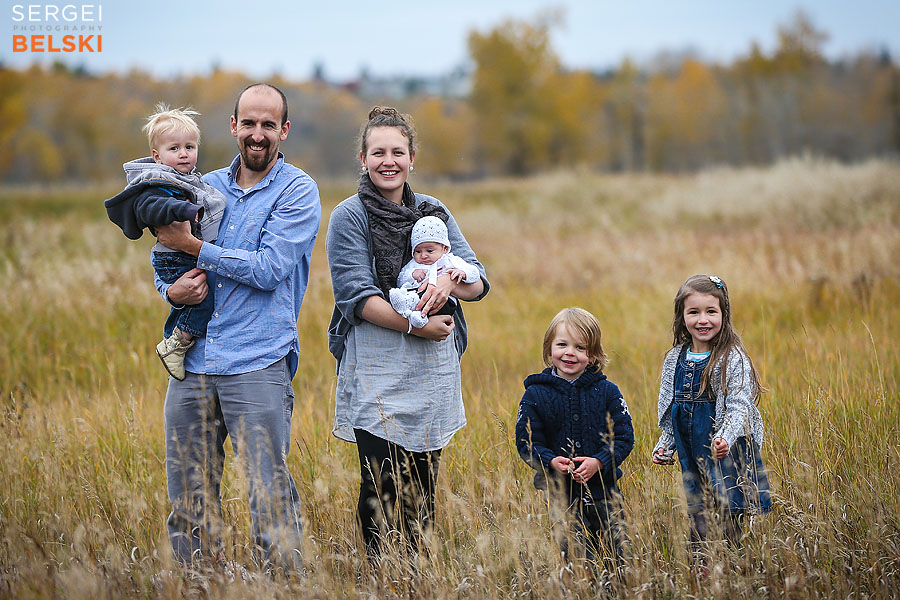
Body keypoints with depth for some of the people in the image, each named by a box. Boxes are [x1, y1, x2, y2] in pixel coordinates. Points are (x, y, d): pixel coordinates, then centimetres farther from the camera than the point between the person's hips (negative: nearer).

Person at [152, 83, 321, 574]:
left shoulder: (298, 192, 0)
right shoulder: (206, 187, 15)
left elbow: (270, 268, -12)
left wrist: (193, 247, -11)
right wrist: (172, 290, -5)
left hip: (257, 366, -5)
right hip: (191, 362, 5)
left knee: (270, 495, -7)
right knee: (188, 495, 9)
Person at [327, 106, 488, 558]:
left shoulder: (434, 213, 12)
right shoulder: (349, 217, -2)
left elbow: (479, 283, 6)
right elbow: (358, 296, -12)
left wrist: (449, 279, -16)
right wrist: (420, 327, -19)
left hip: (433, 371, 5)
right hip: (376, 372, -5)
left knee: (422, 489, 9)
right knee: (382, 489, -8)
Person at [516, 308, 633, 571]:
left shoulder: (607, 391, 1)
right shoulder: (536, 394, -2)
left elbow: (624, 437, 0)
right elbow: (526, 442, -1)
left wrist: (599, 462, -16)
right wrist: (550, 461, -20)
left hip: (603, 491, 2)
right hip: (560, 494, -2)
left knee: (616, 561, 8)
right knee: (579, 561, -4)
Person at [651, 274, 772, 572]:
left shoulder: (733, 359, -9)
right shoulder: (675, 360, 7)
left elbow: (739, 407, -16)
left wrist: (726, 438, -31)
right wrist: (665, 446, 13)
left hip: (728, 455, -5)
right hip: (691, 457, 5)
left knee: (730, 519, -6)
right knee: (697, 519, 11)